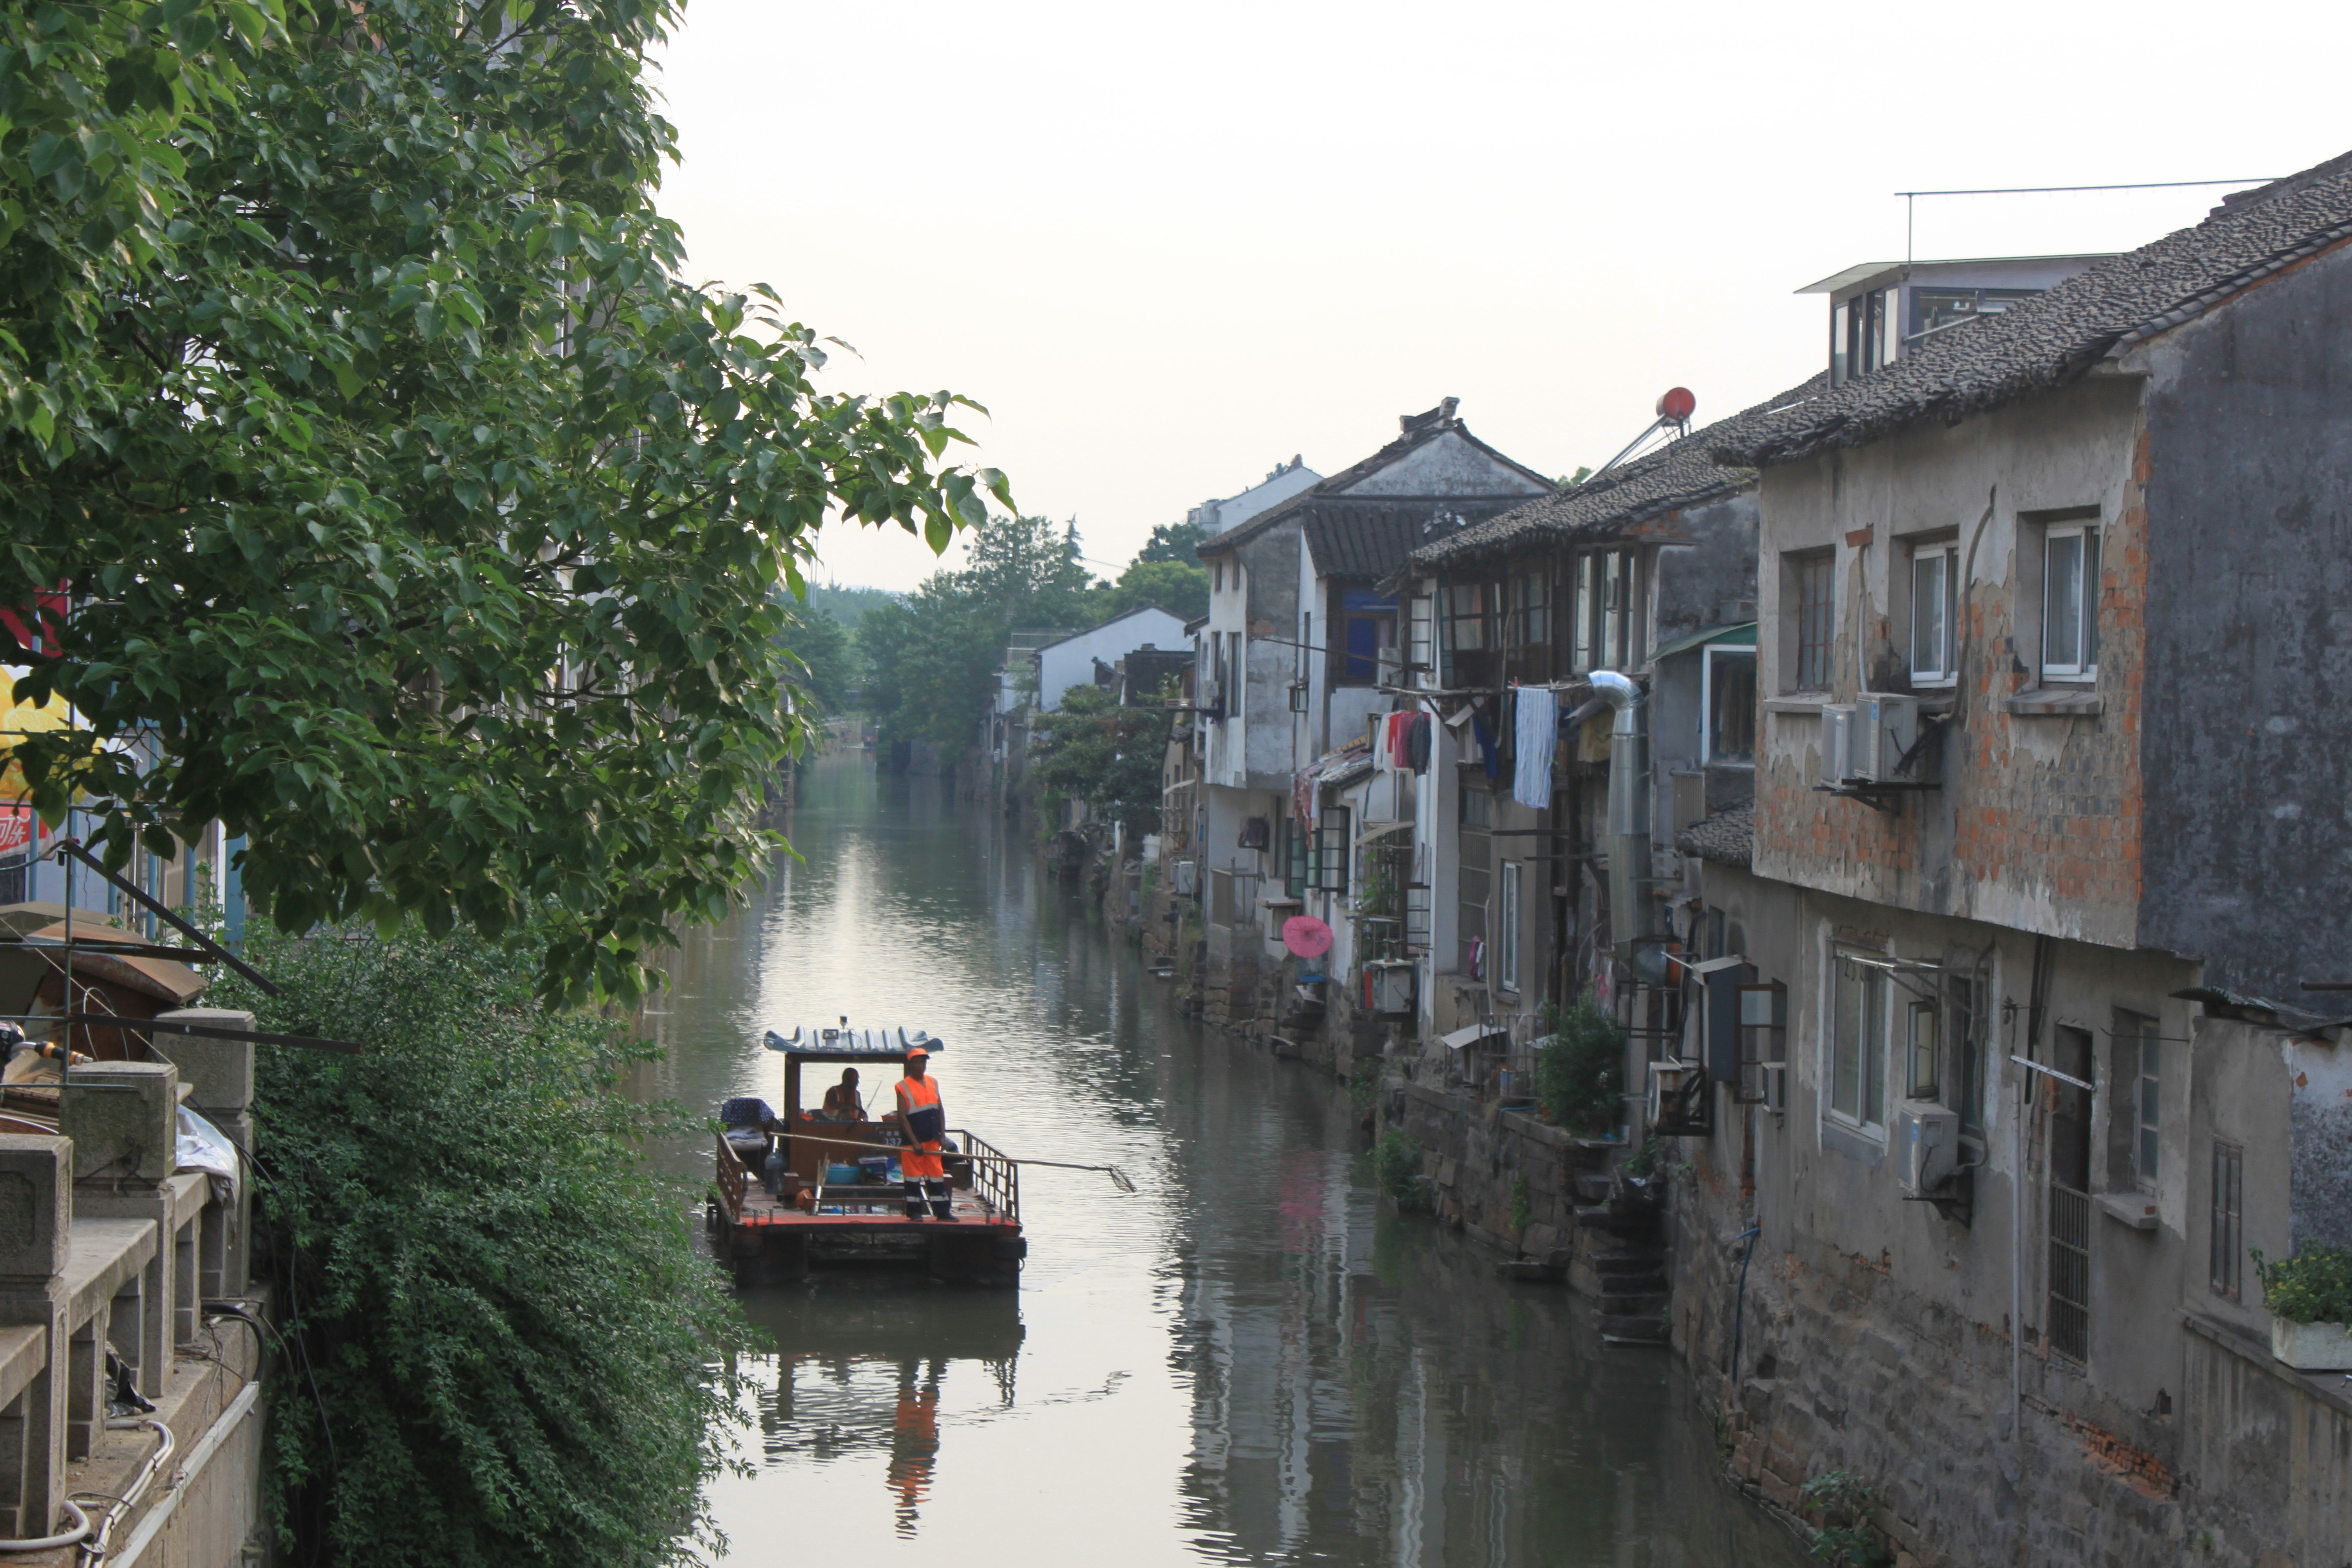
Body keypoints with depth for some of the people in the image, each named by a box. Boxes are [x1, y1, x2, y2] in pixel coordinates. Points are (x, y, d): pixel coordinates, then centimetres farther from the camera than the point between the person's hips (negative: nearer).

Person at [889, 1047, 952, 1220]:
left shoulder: (933, 1083, 10)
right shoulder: (903, 1087, -8)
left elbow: (940, 1109, 14)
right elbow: (902, 1117, -12)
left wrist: (943, 1135, 4)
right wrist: (914, 1142, -17)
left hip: (932, 1140, 5)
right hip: (913, 1140, -5)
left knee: (936, 1174, 7)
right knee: (913, 1174, 1)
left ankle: (942, 1211, 10)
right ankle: (914, 1211, 9)